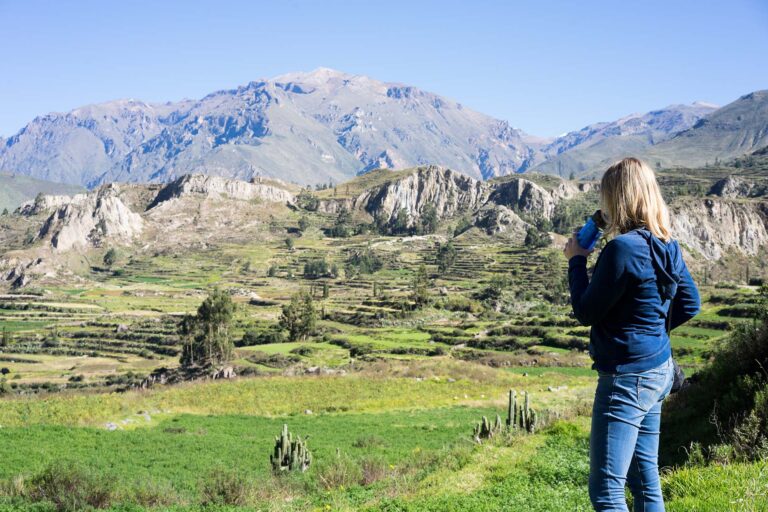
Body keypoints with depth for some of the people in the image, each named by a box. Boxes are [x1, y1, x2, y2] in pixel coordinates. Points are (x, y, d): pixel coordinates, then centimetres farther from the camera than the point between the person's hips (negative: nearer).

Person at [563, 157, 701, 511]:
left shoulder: (621, 249, -22)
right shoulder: (667, 247, 4)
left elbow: (586, 312, -14)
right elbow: (690, 304, 15)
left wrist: (576, 260, -2)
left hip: (627, 376, -9)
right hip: (659, 369, 9)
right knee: (645, 479, 19)